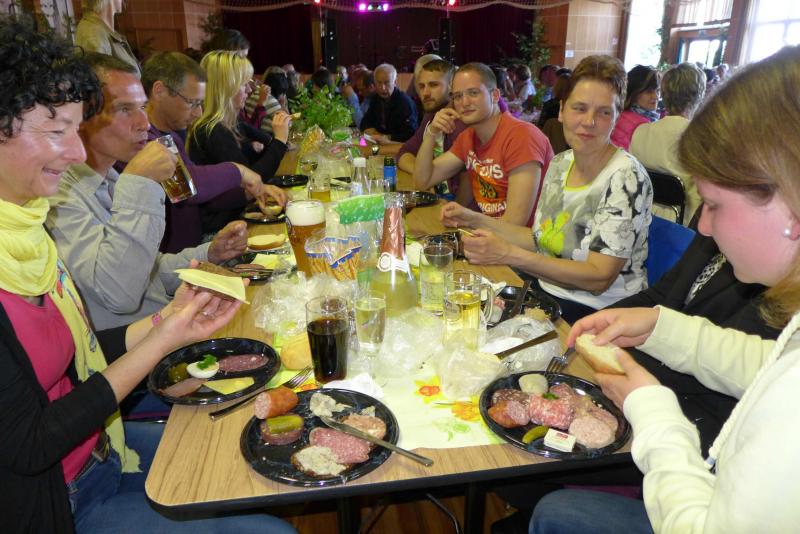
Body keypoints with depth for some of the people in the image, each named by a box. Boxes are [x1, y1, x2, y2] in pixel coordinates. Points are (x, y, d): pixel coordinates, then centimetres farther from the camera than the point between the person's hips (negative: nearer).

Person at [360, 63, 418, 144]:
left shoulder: (405, 102, -13)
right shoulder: (375, 98, 8)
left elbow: (410, 135, -19)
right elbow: (365, 124, 14)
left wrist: (386, 137, -18)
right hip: (378, 143, 5)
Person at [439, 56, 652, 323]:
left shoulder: (626, 178, -17)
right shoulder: (560, 163, 4)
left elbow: (599, 278, -22)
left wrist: (509, 254, -29)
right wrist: (476, 219, 4)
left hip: (599, 313, -6)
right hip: (548, 291, 6)